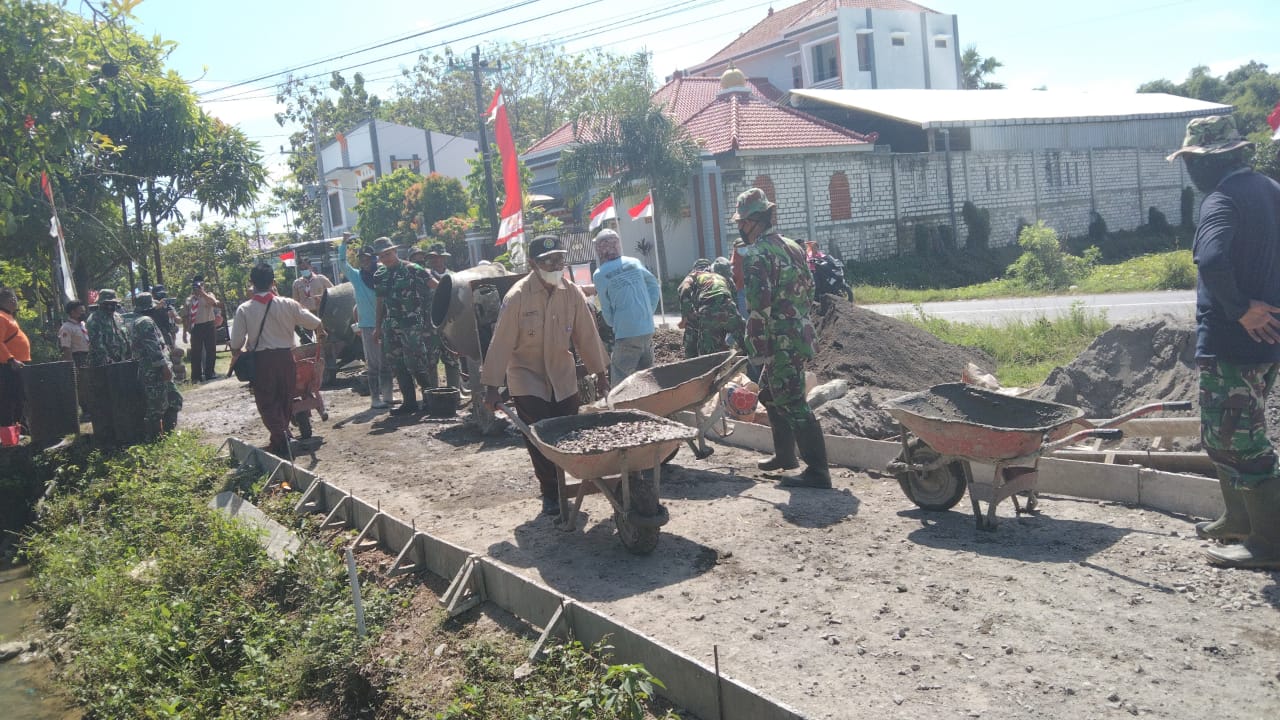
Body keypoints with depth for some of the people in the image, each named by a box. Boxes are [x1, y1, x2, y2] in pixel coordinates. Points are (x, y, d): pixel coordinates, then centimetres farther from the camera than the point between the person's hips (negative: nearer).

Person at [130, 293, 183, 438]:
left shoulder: (138, 323, 21)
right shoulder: (146, 322, -13)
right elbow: (153, 348, -22)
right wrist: (164, 366, -22)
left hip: (156, 373, 11)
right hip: (155, 373, -11)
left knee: (175, 400, 15)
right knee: (156, 409, -5)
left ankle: (168, 433, 20)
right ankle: (153, 440, 0)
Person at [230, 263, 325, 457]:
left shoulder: (244, 309, -7)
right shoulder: (287, 305, -6)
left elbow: (237, 341, -5)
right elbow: (314, 323, 5)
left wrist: (236, 354, 18)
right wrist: (320, 332, 28)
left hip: (261, 360, -1)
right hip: (285, 357, 2)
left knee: (267, 403, 6)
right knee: (285, 400, 16)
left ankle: (281, 438, -12)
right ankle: (279, 441, 26)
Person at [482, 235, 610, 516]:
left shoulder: (572, 293, -5)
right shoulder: (517, 297, -17)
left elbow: (587, 335, 2)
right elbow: (501, 343, -15)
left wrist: (600, 373, 6)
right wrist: (491, 386, -15)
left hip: (563, 377, 4)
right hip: (527, 378, -4)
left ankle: (557, 488, 22)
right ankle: (551, 494, 7)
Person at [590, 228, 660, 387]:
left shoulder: (599, 275, -6)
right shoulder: (635, 263, 6)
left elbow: (606, 310, -1)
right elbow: (655, 288, 12)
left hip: (626, 333, -5)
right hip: (647, 329, 5)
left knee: (620, 380, 2)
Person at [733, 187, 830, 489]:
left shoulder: (757, 255, -14)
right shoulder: (792, 247, 15)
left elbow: (759, 305, -20)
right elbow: (809, 291, 20)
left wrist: (758, 349, -16)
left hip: (781, 341, -10)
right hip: (801, 333, 10)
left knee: (792, 403, -6)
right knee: (769, 393, 23)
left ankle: (817, 470, -4)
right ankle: (785, 455, 33)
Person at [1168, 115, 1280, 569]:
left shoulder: (1222, 199, -18)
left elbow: (1212, 260, -36)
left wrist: (1240, 309, -22)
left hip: (1231, 344, -10)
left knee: (1239, 442, -1)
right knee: (1223, 435, 21)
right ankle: (1240, 520, 33)